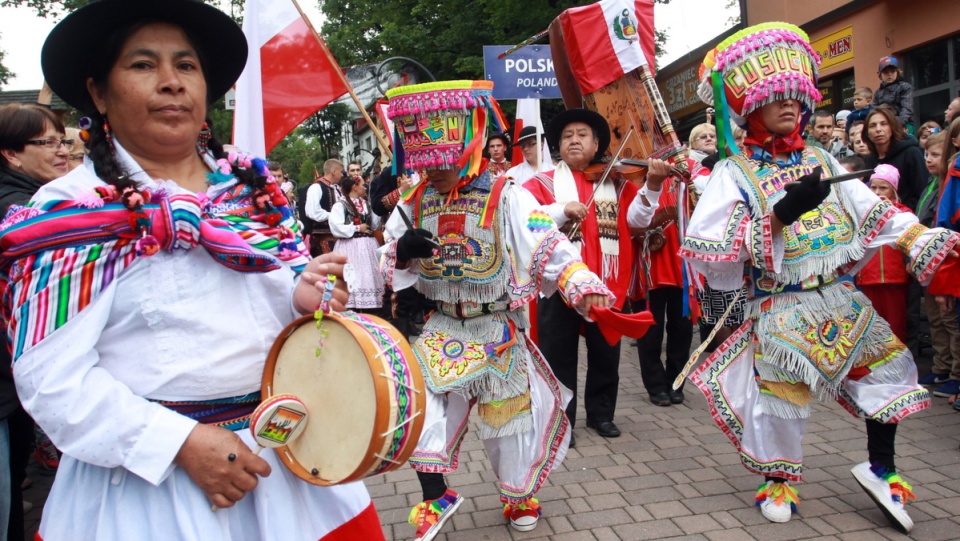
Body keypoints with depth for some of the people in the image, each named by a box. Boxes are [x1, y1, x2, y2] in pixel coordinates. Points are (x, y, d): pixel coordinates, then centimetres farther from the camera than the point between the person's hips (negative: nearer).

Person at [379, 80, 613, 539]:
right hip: (443, 327, 3)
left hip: (498, 327, -3)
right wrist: (400, 253, -17)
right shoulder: (415, 205, 1)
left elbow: (549, 249, -16)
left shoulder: (506, 199, -13)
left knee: (510, 414, 8)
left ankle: (520, 497, 37)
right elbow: (389, 268, 7)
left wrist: (583, 286, -32)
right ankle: (436, 498, 7)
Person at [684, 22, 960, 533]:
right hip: (780, 308, -6)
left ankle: (881, 469, 30)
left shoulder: (822, 161, 9)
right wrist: (779, 216, -24)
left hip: (841, 299, 6)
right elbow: (704, 245, -20)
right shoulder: (734, 173, -9)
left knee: (887, 369, 10)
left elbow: (872, 213, 12)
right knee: (780, 394, -3)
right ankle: (779, 478, 24)